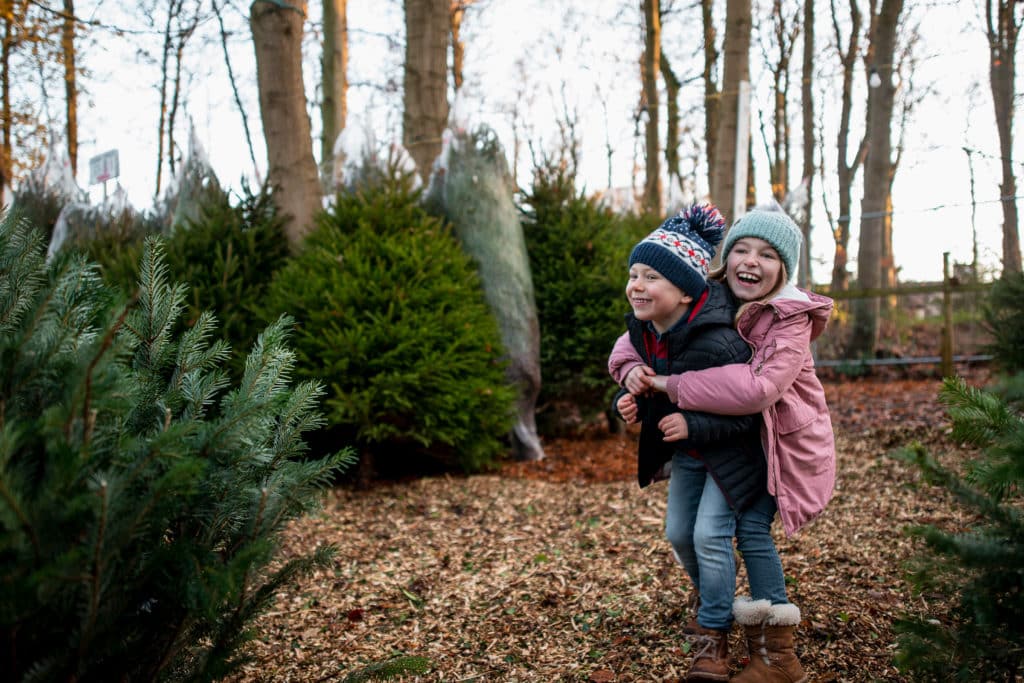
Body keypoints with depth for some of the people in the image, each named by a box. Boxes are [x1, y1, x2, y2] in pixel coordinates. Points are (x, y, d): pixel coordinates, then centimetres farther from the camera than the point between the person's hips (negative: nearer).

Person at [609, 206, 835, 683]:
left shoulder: (790, 319, -25)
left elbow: (759, 387, -40)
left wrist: (670, 385, -37)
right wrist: (633, 371, -26)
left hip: (787, 441, -7)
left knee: (750, 527, -11)